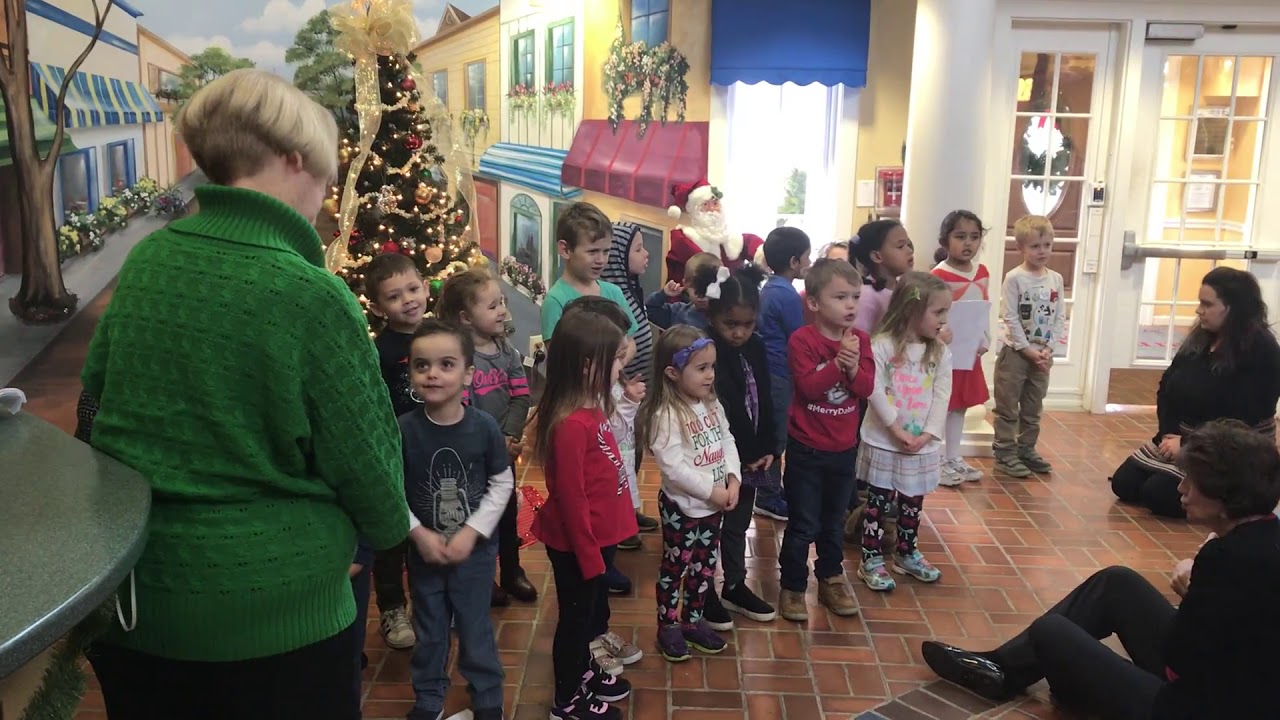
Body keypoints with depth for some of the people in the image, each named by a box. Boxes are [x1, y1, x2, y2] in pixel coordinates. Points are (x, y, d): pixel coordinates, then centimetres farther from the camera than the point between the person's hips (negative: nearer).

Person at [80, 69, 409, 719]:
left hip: (125, 593, 6)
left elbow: (97, 393, 9)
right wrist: (391, 525, 8)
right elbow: (365, 455, -13)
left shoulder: (146, 260, -5)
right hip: (271, 615, -5)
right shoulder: (311, 296, -22)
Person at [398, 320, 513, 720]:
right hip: (424, 550, 1)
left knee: (476, 630, 12)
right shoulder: (403, 430, -14)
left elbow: (502, 483, -7)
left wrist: (471, 532, -13)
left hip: (475, 549, -1)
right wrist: (419, 533, -16)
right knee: (429, 631, 18)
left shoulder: (484, 426, -14)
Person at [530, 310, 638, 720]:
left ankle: (584, 672, 46)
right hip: (577, 543, -9)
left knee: (594, 610, 25)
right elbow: (571, 500, -24)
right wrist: (589, 555, -16)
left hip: (598, 534, 9)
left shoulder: (593, 408, 1)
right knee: (575, 617, 10)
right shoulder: (572, 425, -28)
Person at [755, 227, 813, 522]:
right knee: (776, 438, 1)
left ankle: (770, 492, 27)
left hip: (767, 371, 9)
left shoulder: (769, 288, 10)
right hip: (780, 375, -9)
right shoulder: (788, 295, -19)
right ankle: (769, 498, 10)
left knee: (771, 436, 17)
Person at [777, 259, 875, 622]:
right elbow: (809, 387, -24)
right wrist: (837, 361, -34)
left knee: (833, 522, 20)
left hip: (844, 448, 5)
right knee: (803, 525, 4)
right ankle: (793, 587, 19)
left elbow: (866, 389, -8)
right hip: (806, 448, -5)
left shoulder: (860, 340, 0)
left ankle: (831, 579, 37)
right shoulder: (801, 340, -15)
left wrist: (853, 366, -27)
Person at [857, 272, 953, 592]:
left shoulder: (941, 352, 2)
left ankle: (906, 553, 35)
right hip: (884, 442, -5)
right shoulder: (882, 346, -14)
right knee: (879, 502, 5)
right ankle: (871, 560, 17)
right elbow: (875, 391, -18)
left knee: (913, 503, 17)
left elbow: (942, 396, -2)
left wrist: (928, 434, -12)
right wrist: (897, 430, -18)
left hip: (922, 445, 5)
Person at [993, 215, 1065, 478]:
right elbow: (1010, 319, -14)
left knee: (1033, 408, 14)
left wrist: (1048, 349, -7)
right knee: (1008, 407, 1)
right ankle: (1005, 454, 8)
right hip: (1015, 352, -5)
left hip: (1043, 354, 5)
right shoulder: (1014, 278, -10)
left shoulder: (1056, 279, 5)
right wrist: (1028, 350, -16)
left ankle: (1026, 450, 26)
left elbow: (1060, 318, 4)